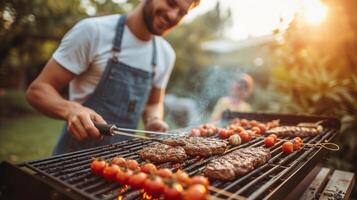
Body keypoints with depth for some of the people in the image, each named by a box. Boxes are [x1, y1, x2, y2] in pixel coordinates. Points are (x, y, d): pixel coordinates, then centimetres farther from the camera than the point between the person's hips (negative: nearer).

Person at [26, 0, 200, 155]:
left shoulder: (166, 54, 3)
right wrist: (71, 110, -29)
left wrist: (154, 120, -6)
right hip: (76, 156, -4)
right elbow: (38, 90, -9)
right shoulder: (93, 30, -12)